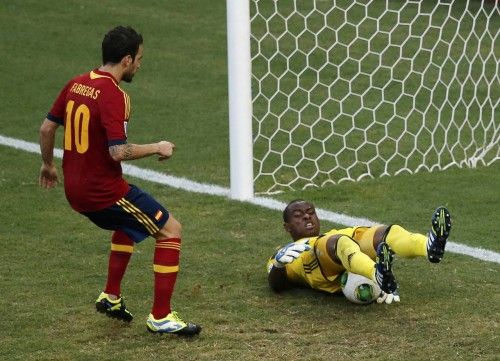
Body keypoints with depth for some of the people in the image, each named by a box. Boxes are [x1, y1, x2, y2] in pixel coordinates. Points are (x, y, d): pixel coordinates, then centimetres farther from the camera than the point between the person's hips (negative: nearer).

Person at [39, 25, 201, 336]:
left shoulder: (76, 84, 5)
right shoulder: (113, 95, -20)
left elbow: (47, 128, 13)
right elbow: (118, 152, -26)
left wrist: (49, 165, 29)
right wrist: (157, 148, -11)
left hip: (75, 190, 9)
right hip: (104, 191, -9)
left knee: (130, 224, 34)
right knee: (171, 230, 2)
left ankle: (111, 297, 33)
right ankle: (161, 317, 1)